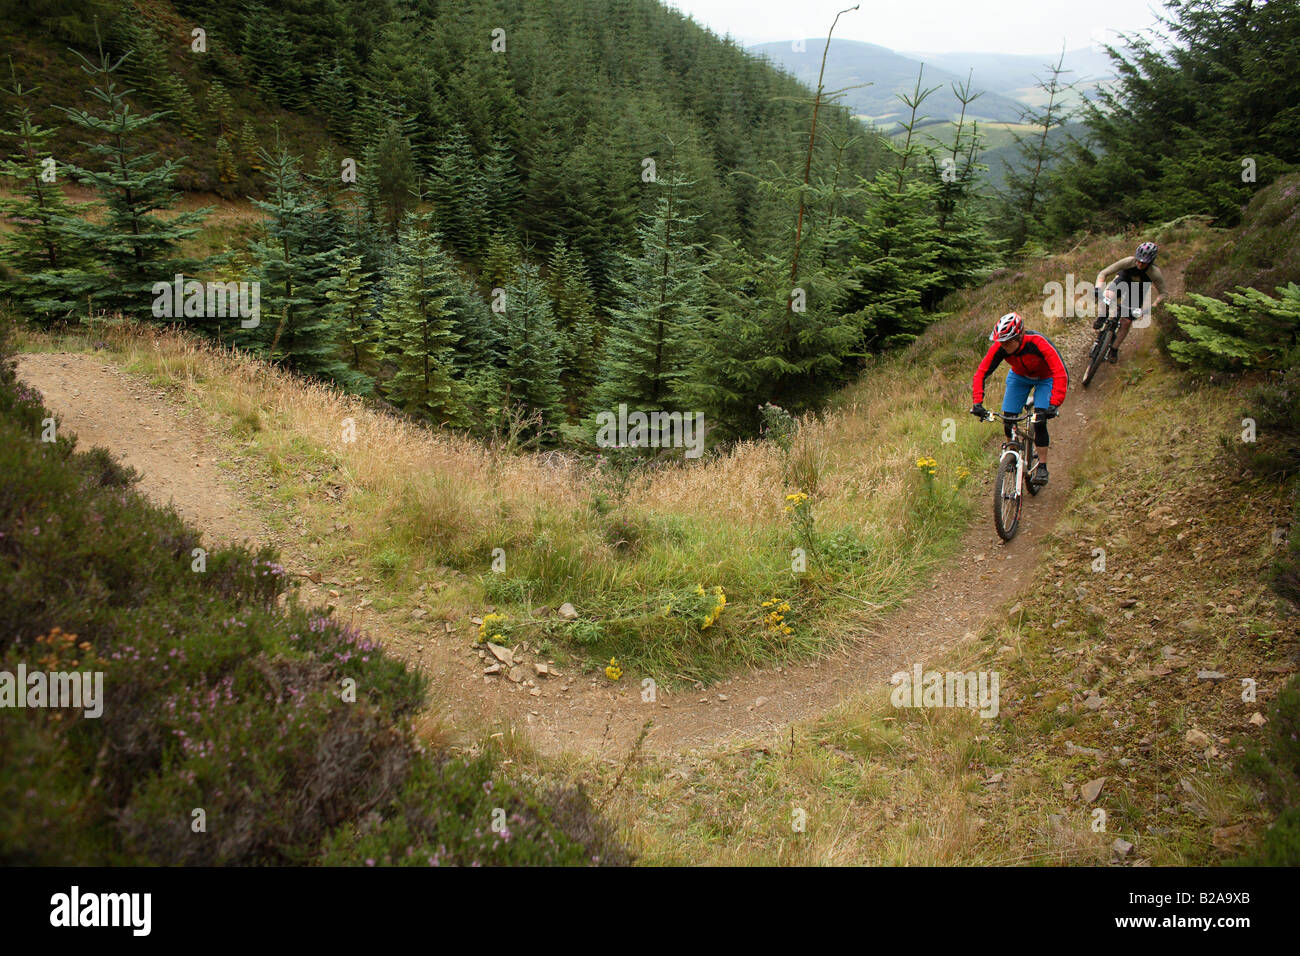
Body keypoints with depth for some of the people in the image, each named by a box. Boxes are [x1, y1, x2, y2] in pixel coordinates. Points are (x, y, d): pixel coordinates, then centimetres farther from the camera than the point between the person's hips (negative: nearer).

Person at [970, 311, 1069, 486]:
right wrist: (977, 403, -36)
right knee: (1008, 422, -7)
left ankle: (1042, 467, -2)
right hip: (1019, 376, 4)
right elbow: (981, 373, -23)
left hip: (1046, 378, -3)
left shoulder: (1038, 343, -38)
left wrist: (1054, 405, -51)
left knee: (1039, 422, -18)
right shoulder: (999, 347, -28)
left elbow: (1061, 375, -41)